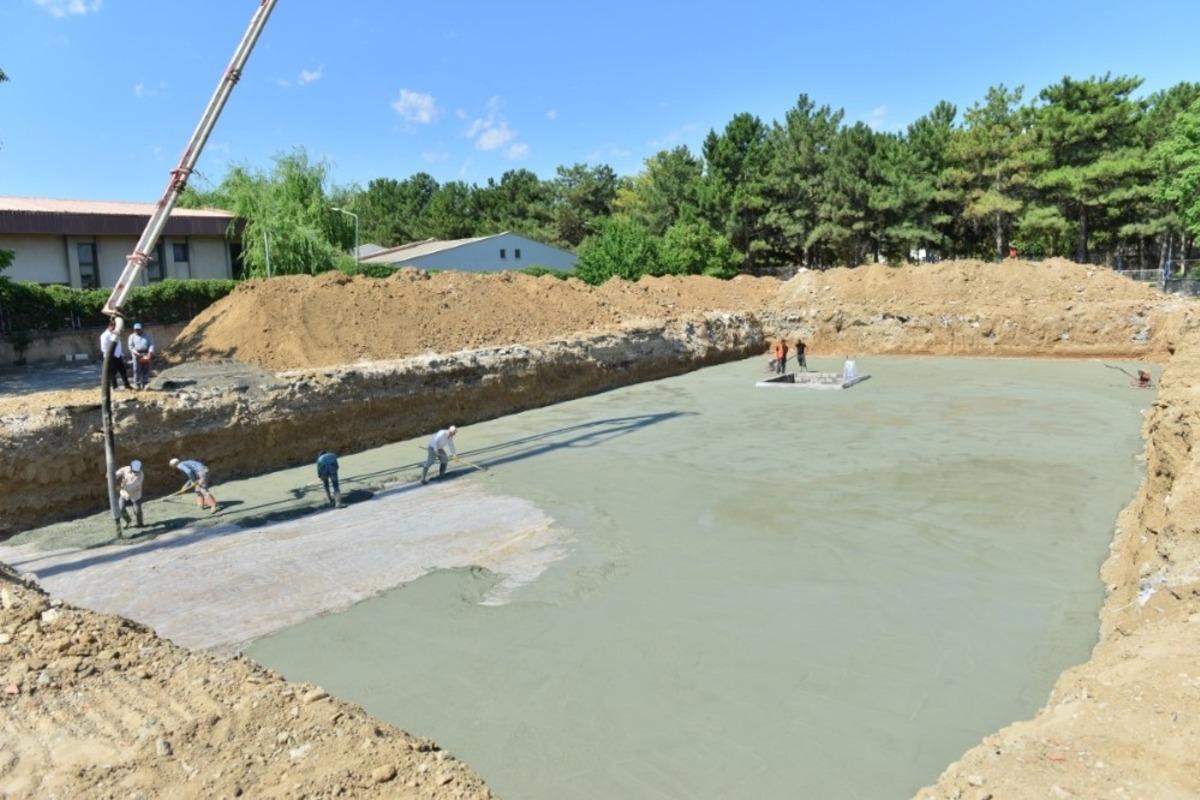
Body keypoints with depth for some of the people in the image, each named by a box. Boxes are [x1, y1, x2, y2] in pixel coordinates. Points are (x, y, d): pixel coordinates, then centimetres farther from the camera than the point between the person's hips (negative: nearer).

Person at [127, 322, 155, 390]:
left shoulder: (146, 336, 15)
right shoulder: (132, 336, 10)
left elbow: (151, 344, 6)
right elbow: (131, 346, 2)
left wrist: (150, 352, -12)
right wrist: (136, 353, -13)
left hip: (146, 354, 2)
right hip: (137, 354, -2)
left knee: (146, 369, 1)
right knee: (137, 370, -6)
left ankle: (145, 384, 6)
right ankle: (137, 384, -5)